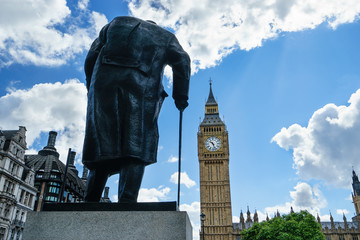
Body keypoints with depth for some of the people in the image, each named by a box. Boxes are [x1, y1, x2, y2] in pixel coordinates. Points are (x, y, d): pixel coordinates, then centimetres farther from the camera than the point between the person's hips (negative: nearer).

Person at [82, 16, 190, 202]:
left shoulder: (115, 24, 35)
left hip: (104, 81, 3)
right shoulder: (165, 36, 29)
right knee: (136, 147, -5)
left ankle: (90, 202, 0)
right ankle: (127, 201, -16)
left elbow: (91, 56, 22)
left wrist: (91, 88, 24)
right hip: (142, 85, -2)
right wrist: (181, 96, 9)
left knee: (103, 144, 4)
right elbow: (182, 60, 9)